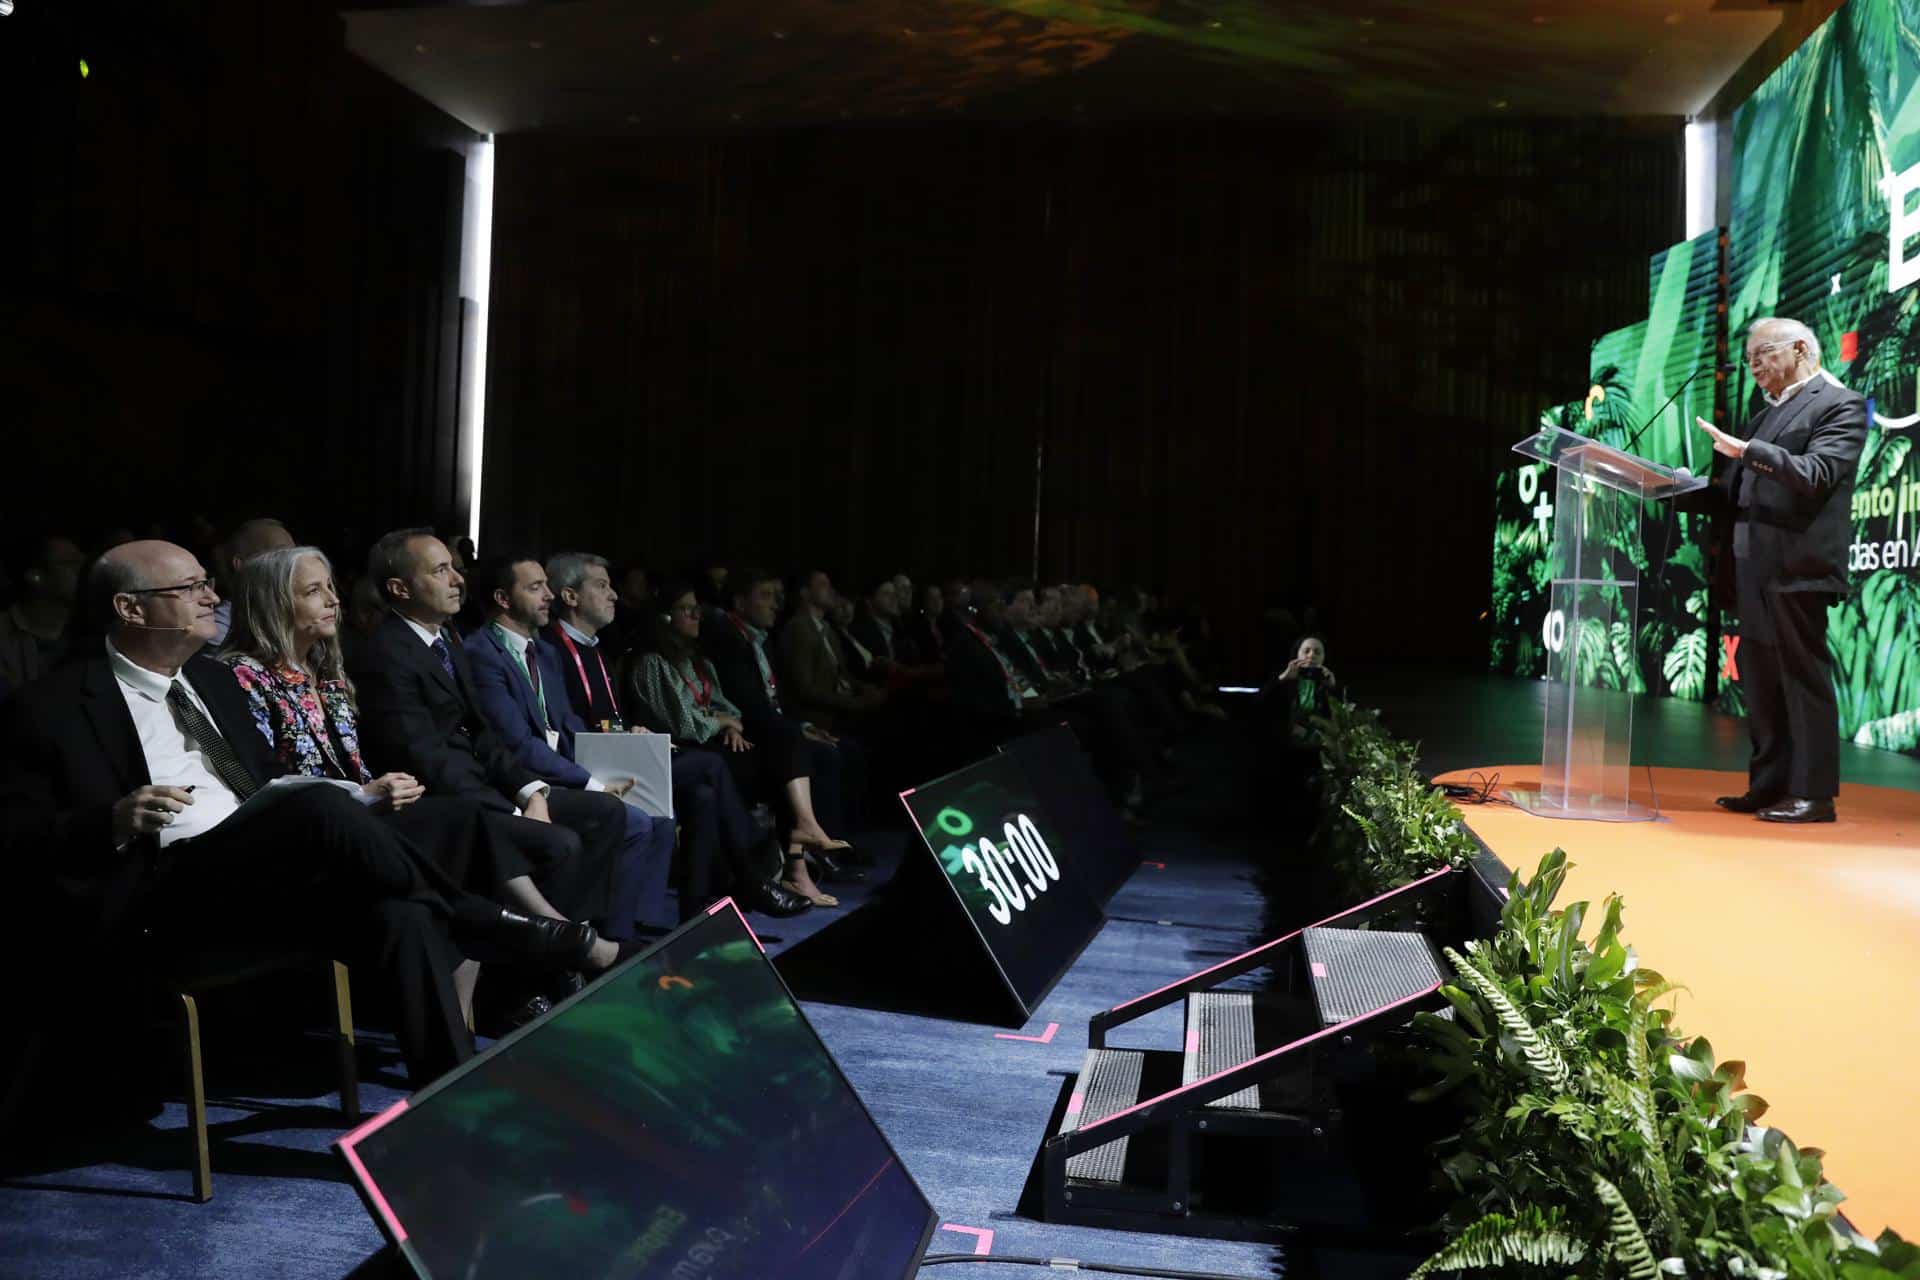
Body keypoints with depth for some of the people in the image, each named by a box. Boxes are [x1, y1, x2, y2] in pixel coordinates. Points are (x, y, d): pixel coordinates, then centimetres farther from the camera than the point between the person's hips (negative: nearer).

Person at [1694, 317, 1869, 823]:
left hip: (1797, 566, -8)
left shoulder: (1839, 405, -2)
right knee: (1761, 683, 9)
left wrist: (1749, 451, -28)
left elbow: (1816, 475, -17)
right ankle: (1768, 787, 16)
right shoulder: (1764, 415, 22)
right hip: (1754, 568, 8)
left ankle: (1813, 794, 0)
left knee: (1803, 677, -5)